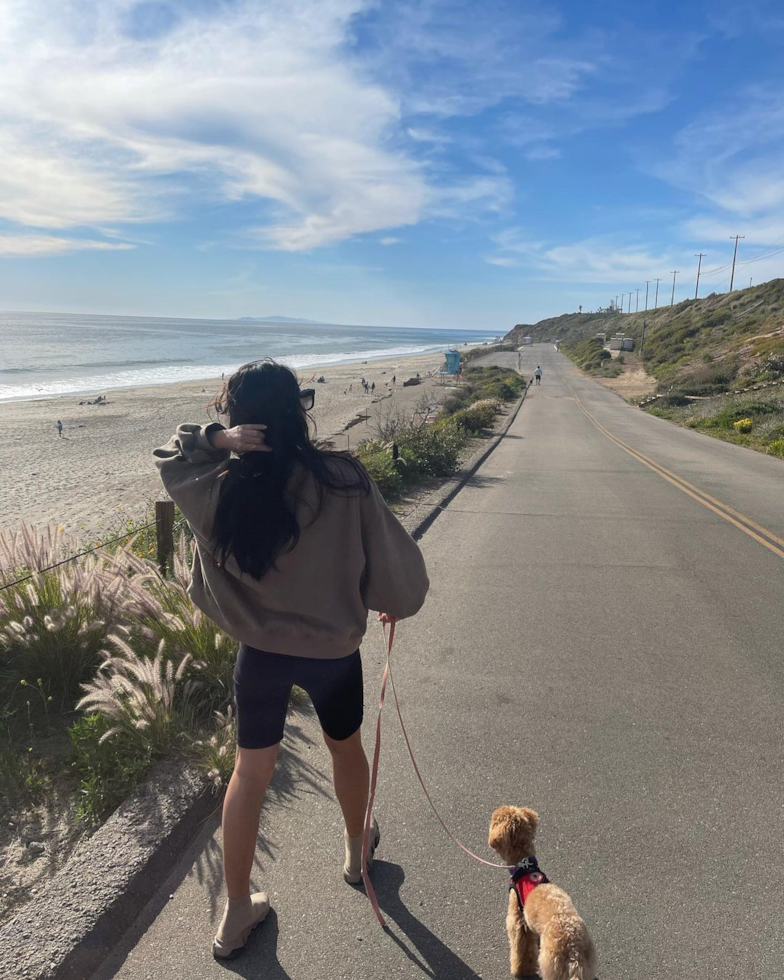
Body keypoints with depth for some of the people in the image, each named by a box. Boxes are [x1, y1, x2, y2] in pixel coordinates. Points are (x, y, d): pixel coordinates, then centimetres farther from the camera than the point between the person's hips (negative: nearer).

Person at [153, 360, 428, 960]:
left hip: (261, 652, 1)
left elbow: (168, 457, 7)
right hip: (334, 651, 0)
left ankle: (237, 915, 33)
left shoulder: (220, 489, -16)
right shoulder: (343, 480, -22)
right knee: (346, 749, 27)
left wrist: (214, 439, -14)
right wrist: (395, 603, 10)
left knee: (250, 775, 19)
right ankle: (357, 850, 53)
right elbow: (391, 555, -11)